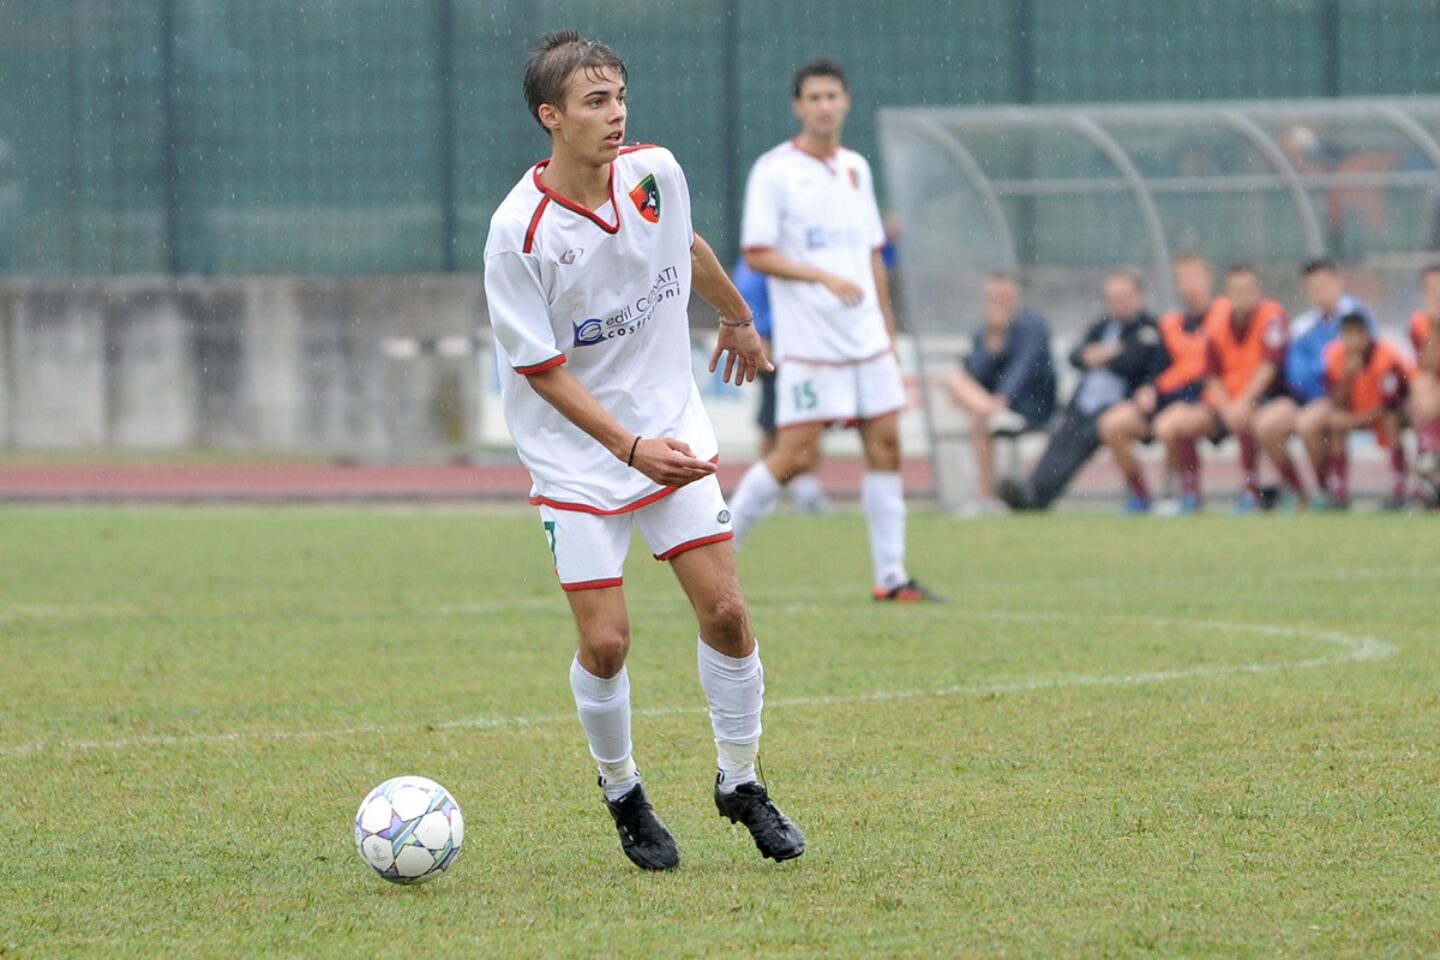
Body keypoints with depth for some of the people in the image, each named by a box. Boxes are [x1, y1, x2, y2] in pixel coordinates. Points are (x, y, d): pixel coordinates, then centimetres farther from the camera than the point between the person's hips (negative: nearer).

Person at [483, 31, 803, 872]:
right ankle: (623, 792, 19)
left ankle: (740, 783, 17)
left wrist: (739, 320, 33)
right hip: (577, 452, -4)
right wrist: (631, 447, -26)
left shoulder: (655, 172, -8)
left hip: (673, 431, 4)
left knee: (726, 609, -3)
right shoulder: (519, 233, -22)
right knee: (606, 642, -7)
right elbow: (543, 369, -17)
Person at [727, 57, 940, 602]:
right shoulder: (774, 171, -6)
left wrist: (888, 328, 17)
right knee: (796, 455, -9)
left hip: (867, 340, 6)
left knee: (885, 444, 0)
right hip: (809, 345, -6)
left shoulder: (855, 169, 13)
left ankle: (892, 577, 4)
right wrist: (824, 277, -21)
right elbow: (756, 254, -11)